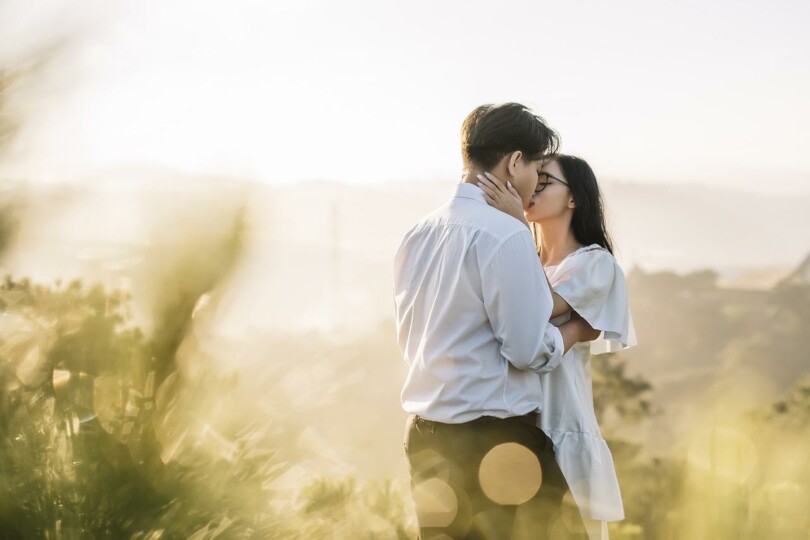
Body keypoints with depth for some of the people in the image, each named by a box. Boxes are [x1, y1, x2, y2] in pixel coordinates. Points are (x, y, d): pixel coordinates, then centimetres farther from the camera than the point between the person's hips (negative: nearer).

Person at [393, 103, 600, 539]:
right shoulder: (506, 235, -15)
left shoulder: (418, 235, 9)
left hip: (425, 435, 8)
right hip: (495, 440, -8)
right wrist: (577, 329, 5)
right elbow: (529, 349, -15)